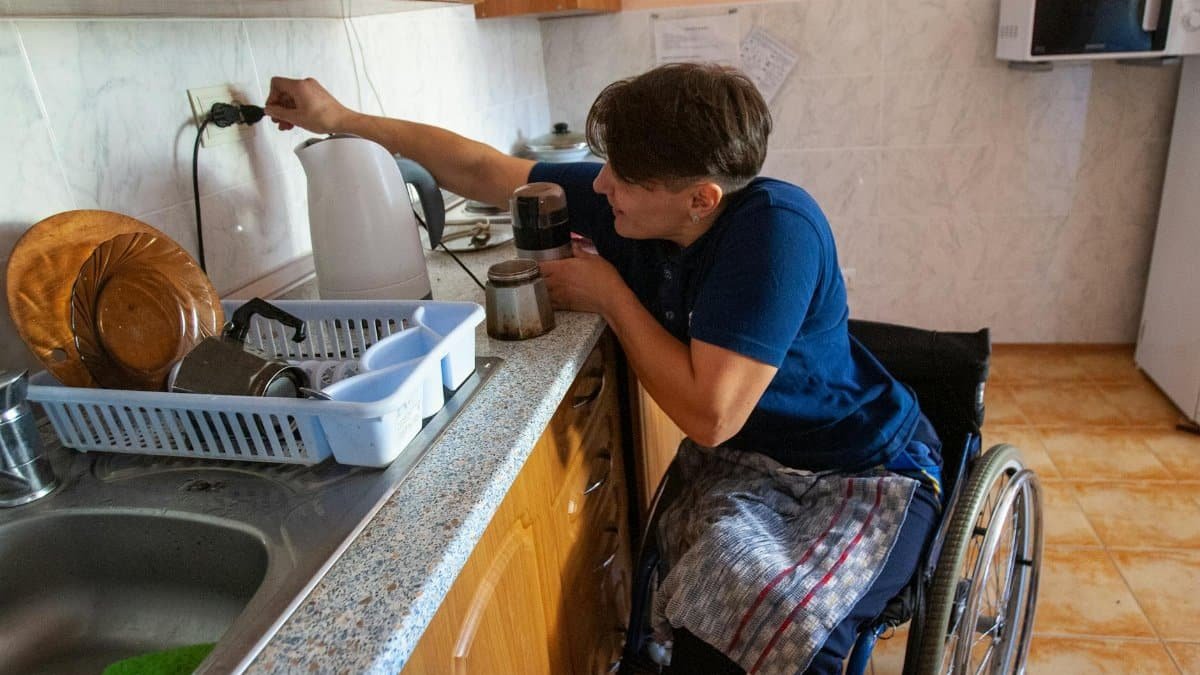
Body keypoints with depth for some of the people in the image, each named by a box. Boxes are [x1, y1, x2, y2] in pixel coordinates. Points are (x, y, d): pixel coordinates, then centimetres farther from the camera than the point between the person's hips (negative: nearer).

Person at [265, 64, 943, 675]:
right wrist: (341, 118, 6)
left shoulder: (775, 227, -28)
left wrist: (609, 294, -19)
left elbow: (709, 415, -31)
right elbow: (486, 171, 2)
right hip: (742, 460, 5)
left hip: (864, 469, -4)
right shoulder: (633, 201, -10)